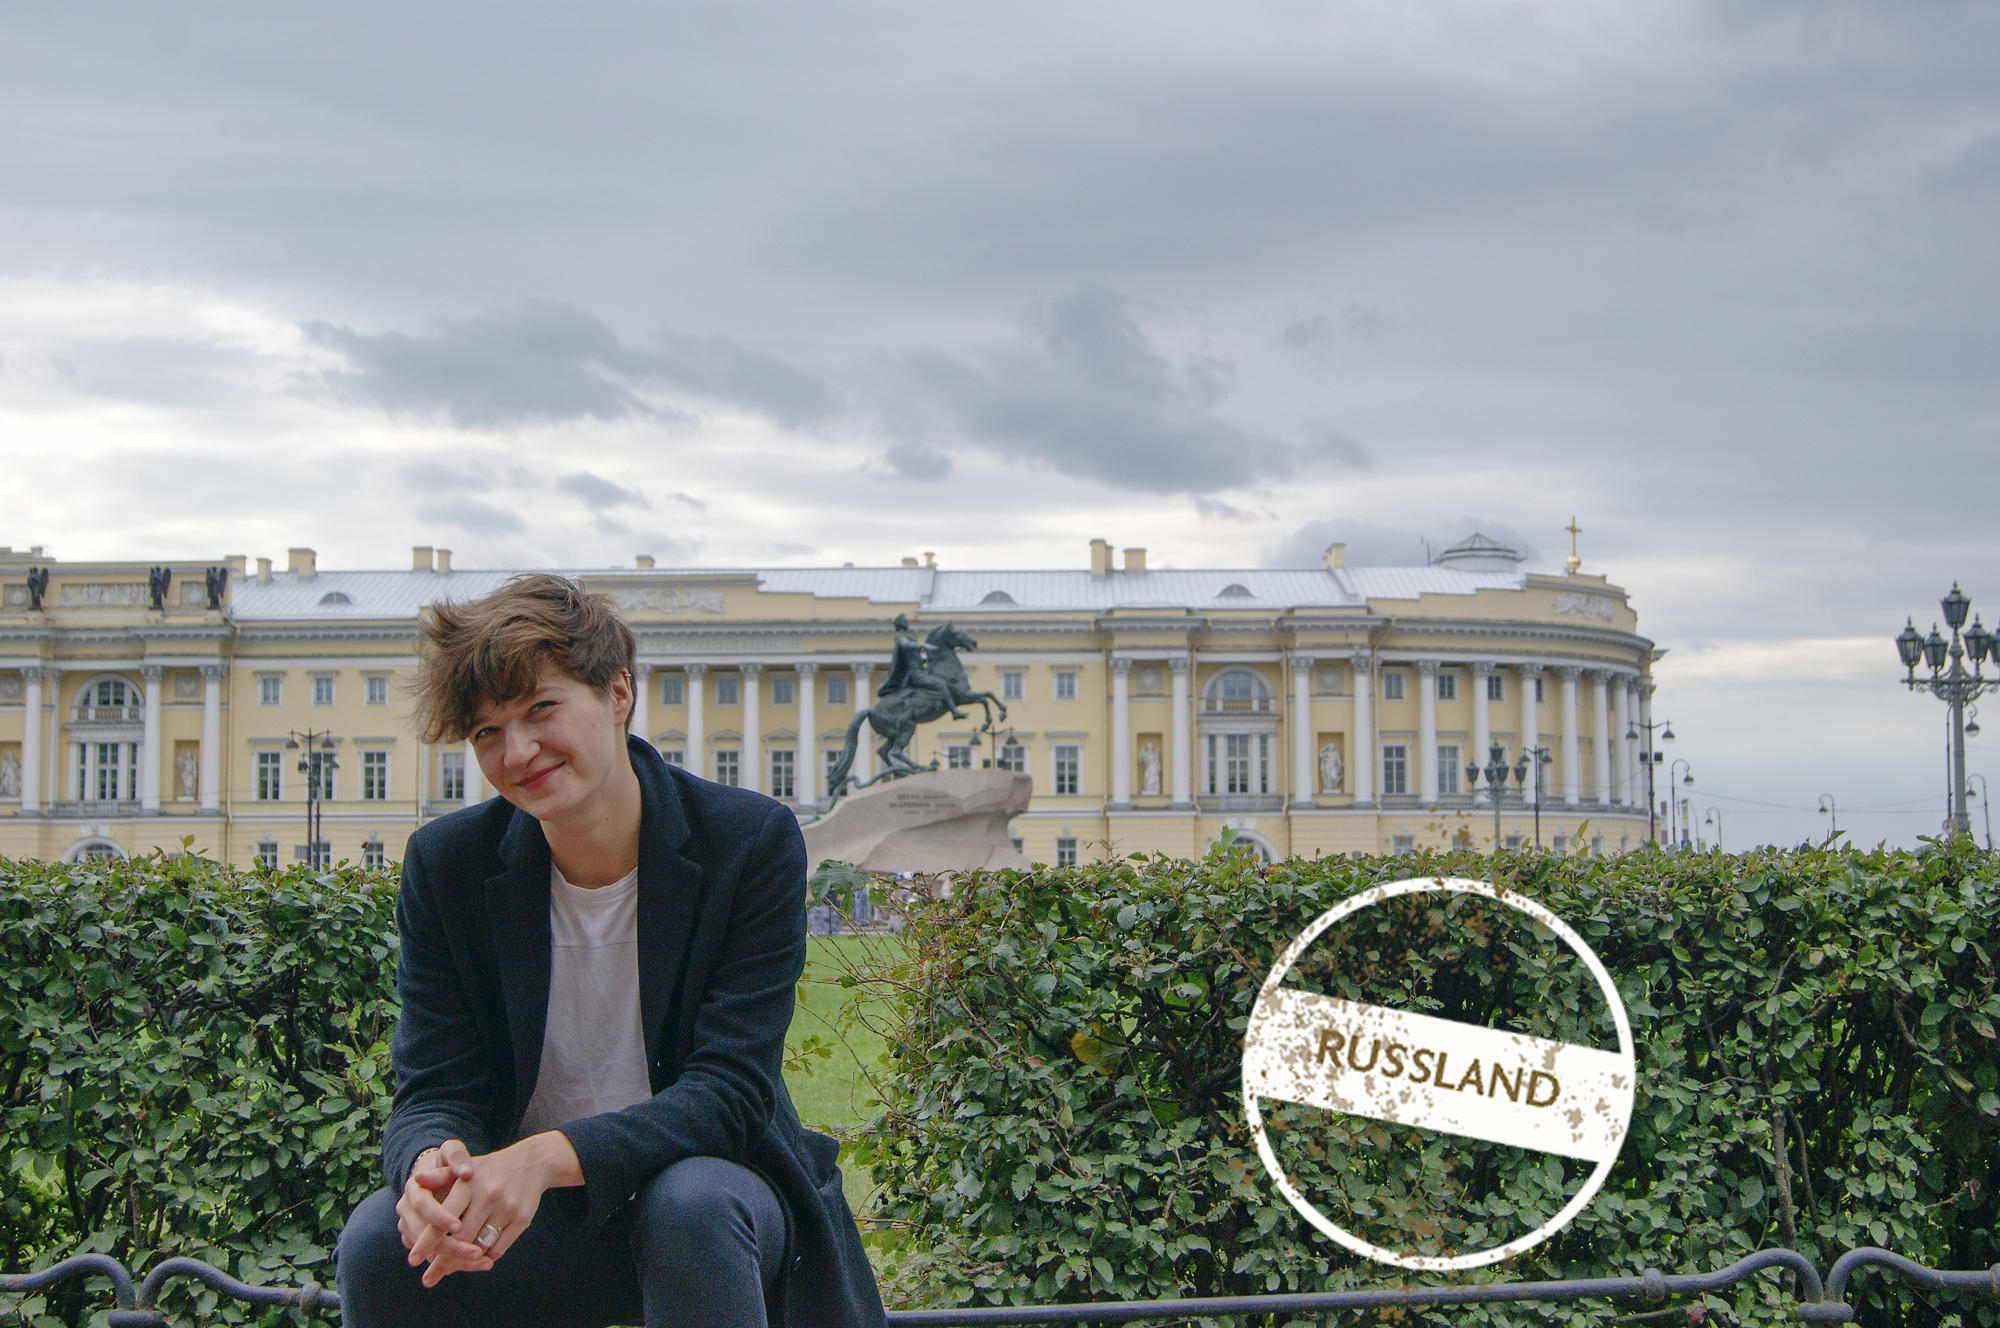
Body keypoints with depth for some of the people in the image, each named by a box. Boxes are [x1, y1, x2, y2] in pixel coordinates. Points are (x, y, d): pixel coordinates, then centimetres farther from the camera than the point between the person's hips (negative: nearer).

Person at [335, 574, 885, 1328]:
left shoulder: (751, 842, -13)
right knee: (378, 1242, -27)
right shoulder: (445, 865, -5)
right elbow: (436, 1090, -7)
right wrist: (435, 1161, -34)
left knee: (690, 1207, -36)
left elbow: (729, 1089, -19)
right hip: (528, 1210, 2)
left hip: (712, 1187, -2)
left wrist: (548, 1157, -36)